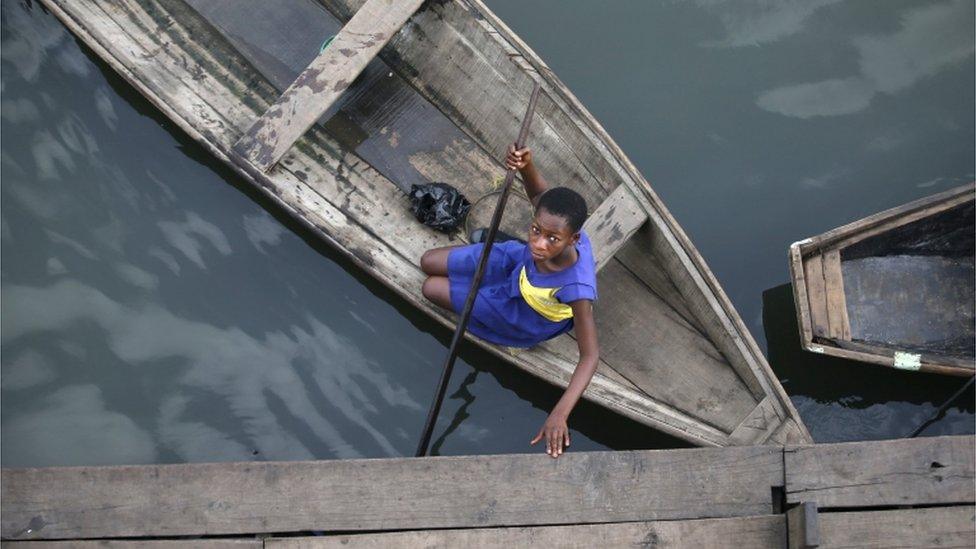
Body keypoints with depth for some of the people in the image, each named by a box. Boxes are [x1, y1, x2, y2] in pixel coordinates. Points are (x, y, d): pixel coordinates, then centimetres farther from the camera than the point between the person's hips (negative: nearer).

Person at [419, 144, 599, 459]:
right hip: (516, 262, 4)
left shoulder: (577, 287, -50)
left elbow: (590, 356, -48)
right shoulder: (561, 228, -38)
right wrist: (526, 167, -44)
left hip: (528, 320, -4)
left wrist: (559, 414, -58)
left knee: (432, 289, 4)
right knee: (429, 263, 13)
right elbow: (540, 194, -19)